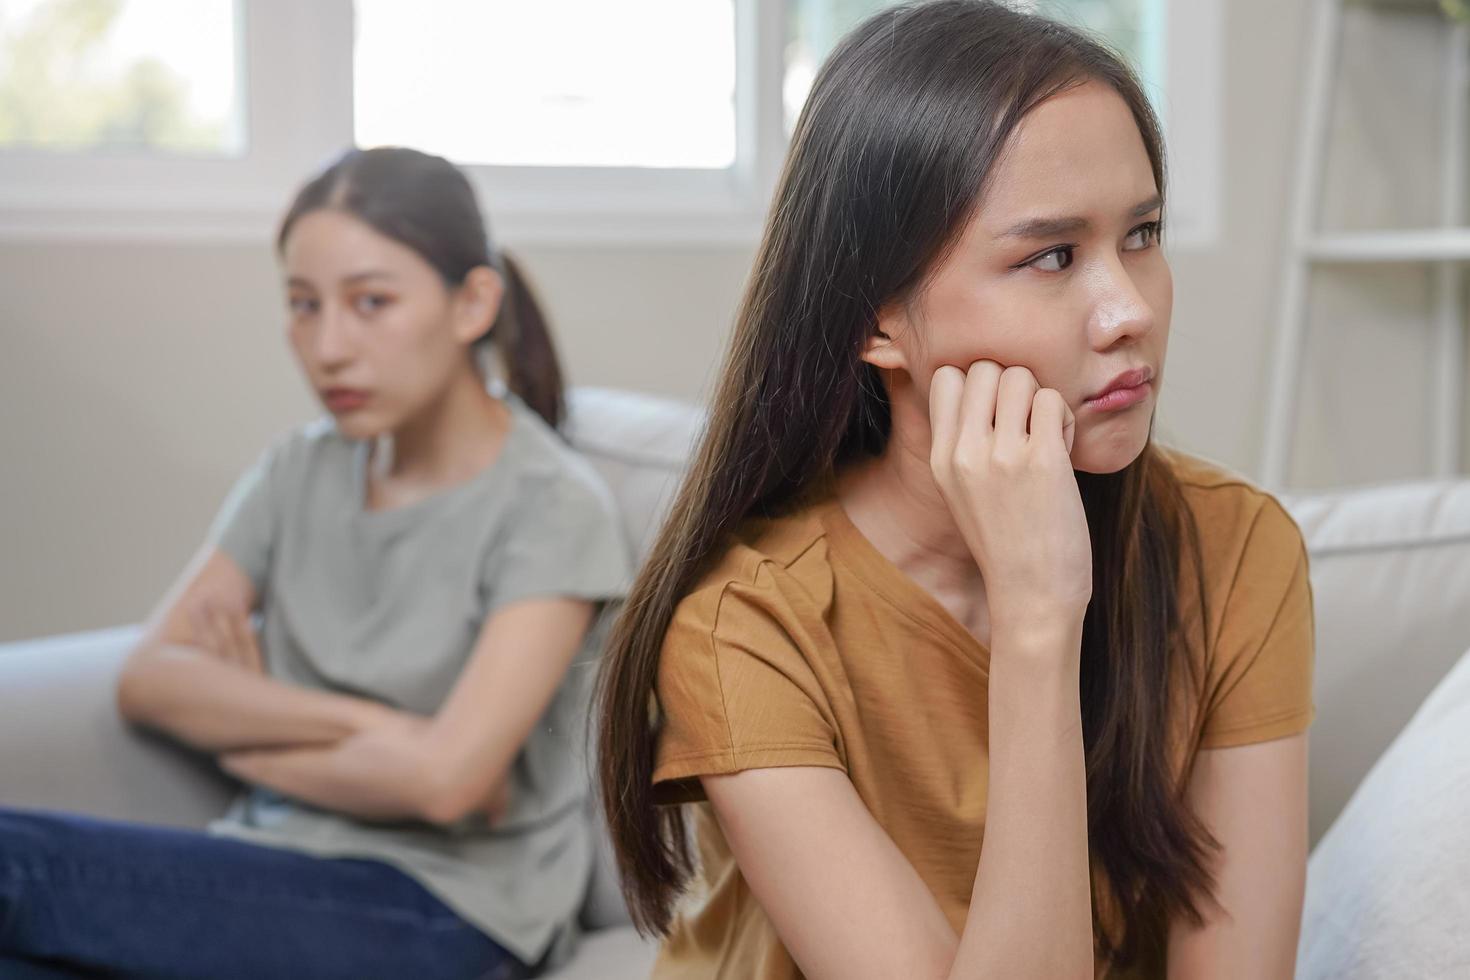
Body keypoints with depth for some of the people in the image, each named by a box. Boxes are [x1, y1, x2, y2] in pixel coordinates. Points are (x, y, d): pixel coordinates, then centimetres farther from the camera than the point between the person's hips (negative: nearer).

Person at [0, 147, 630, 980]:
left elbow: (442, 779, -17)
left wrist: (245, 730, -1)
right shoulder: (300, 472, 12)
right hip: (275, 863, 6)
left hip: (443, 907, -6)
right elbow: (150, 678, 1)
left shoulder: (552, 505, -7)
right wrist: (364, 724, -12)